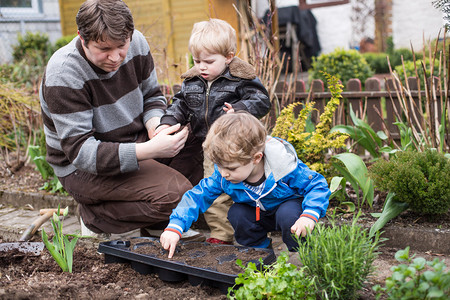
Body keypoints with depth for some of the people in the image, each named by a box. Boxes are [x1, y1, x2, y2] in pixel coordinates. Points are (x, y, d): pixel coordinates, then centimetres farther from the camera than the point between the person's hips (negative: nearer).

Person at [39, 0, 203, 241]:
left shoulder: (136, 43, -8)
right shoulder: (63, 74, -26)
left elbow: (152, 96, 7)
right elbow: (79, 151, -28)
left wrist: (155, 124, -18)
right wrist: (149, 150, -39)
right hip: (83, 168, -7)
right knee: (176, 192, -25)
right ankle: (96, 218, -5)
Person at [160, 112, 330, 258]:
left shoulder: (284, 166, -34)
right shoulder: (223, 176, -22)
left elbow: (318, 185, -25)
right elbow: (199, 195, -18)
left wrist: (309, 216, -42)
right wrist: (174, 227, -29)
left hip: (289, 204, -4)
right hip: (258, 216, 4)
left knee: (288, 215, -36)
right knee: (236, 213, -23)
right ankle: (260, 249, -1)